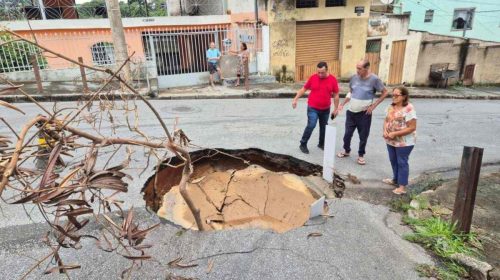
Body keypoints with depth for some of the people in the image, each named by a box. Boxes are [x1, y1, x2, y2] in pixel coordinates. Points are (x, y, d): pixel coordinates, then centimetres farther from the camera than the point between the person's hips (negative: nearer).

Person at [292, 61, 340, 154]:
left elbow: (336, 95, 0)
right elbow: (303, 89, 3)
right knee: (311, 125, -13)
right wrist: (295, 99, -2)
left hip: (325, 109, 2)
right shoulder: (313, 78, -7)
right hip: (313, 108, -2)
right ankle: (303, 144, 1)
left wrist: (336, 108, 0)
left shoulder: (333, 79, -6)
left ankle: (321, 144, 33)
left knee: (323, 127, 14)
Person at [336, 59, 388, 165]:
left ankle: (361, 155, 25)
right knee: (347, 134, 11)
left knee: (363, 136, 7)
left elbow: (385, 93, -3)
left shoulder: (374, 79, -12)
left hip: (364, 114, -3)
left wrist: (373, 106, -9)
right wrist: (342, 104, 4)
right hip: (351, 112, 4)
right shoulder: (354, 77, -1)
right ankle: (346, 151, 33)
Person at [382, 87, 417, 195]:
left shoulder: (409, 109, -21)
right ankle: (395, 180, 39)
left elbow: (412, 128, -22)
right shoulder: (391, 107, 2)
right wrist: (385, 131, -11)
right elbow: (386, 120, 9)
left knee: (402, 163, 3)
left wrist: (395, 133, -25)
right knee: (393, 161, 20)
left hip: (404, 142, -7)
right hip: (391, 141, 7)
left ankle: (402, 186, 14)